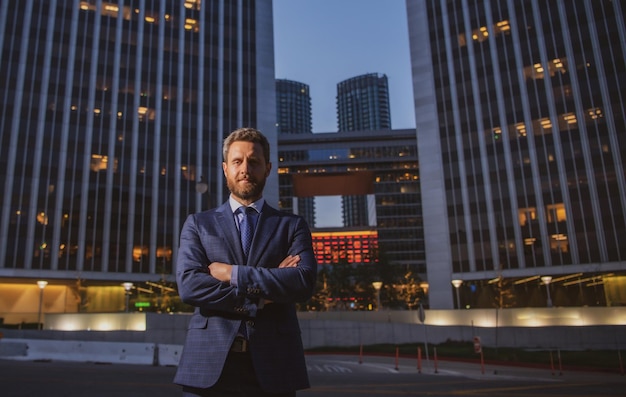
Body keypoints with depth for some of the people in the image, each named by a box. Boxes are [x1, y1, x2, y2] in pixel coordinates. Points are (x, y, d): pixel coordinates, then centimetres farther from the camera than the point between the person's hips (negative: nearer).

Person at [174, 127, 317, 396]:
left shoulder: (292, 226, 8)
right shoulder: (198, 224, 10)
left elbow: (304, 283, -8)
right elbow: (189, 285, -6)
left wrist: (233, 273, -10)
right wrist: (260, 296, -9)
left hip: (273, 365, 0)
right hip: (209, 365, 0)